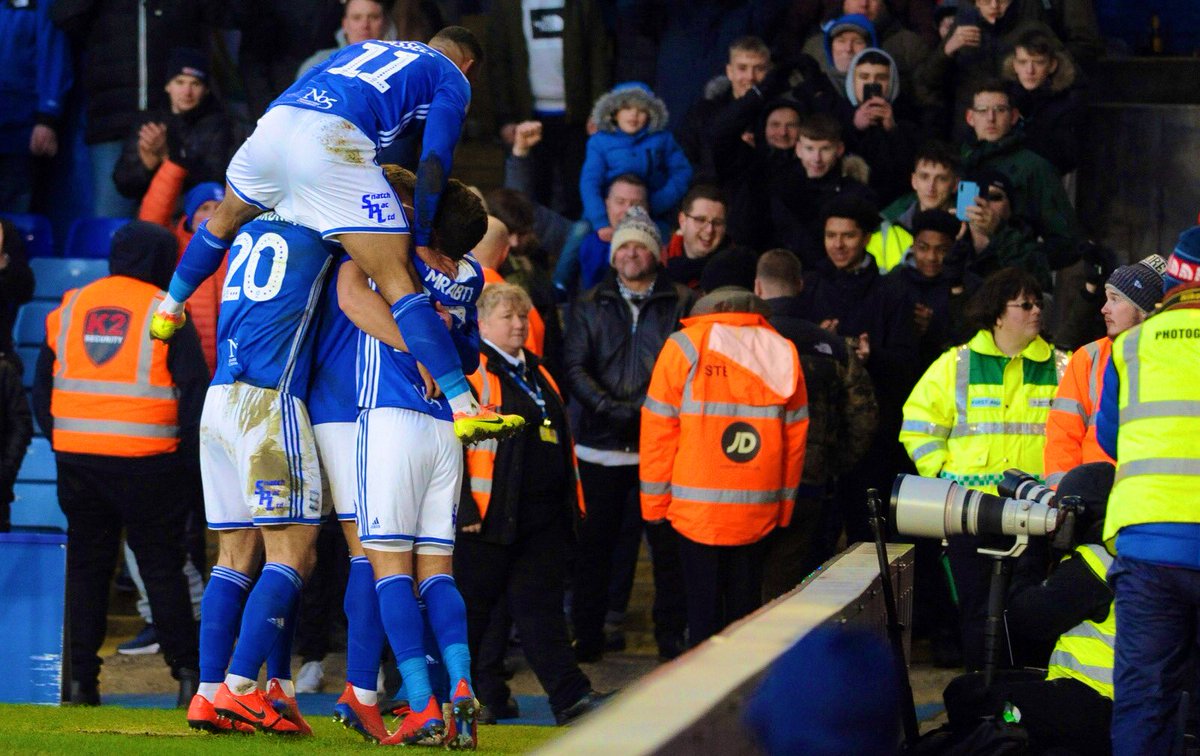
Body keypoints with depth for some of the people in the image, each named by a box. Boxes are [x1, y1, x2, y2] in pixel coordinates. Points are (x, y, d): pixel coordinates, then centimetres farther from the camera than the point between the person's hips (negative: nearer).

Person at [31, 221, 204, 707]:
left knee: (85, 566, 10)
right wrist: (185, 453, 2)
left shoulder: (70, 307, 10)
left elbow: (42, 386, 15)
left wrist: (58, 440, 19)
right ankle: (187, 672, 1)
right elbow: (196, 389, -6)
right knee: (162, 566, 4)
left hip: (76, 460, 3)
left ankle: (82, 677, 6)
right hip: (147, 464, -3)